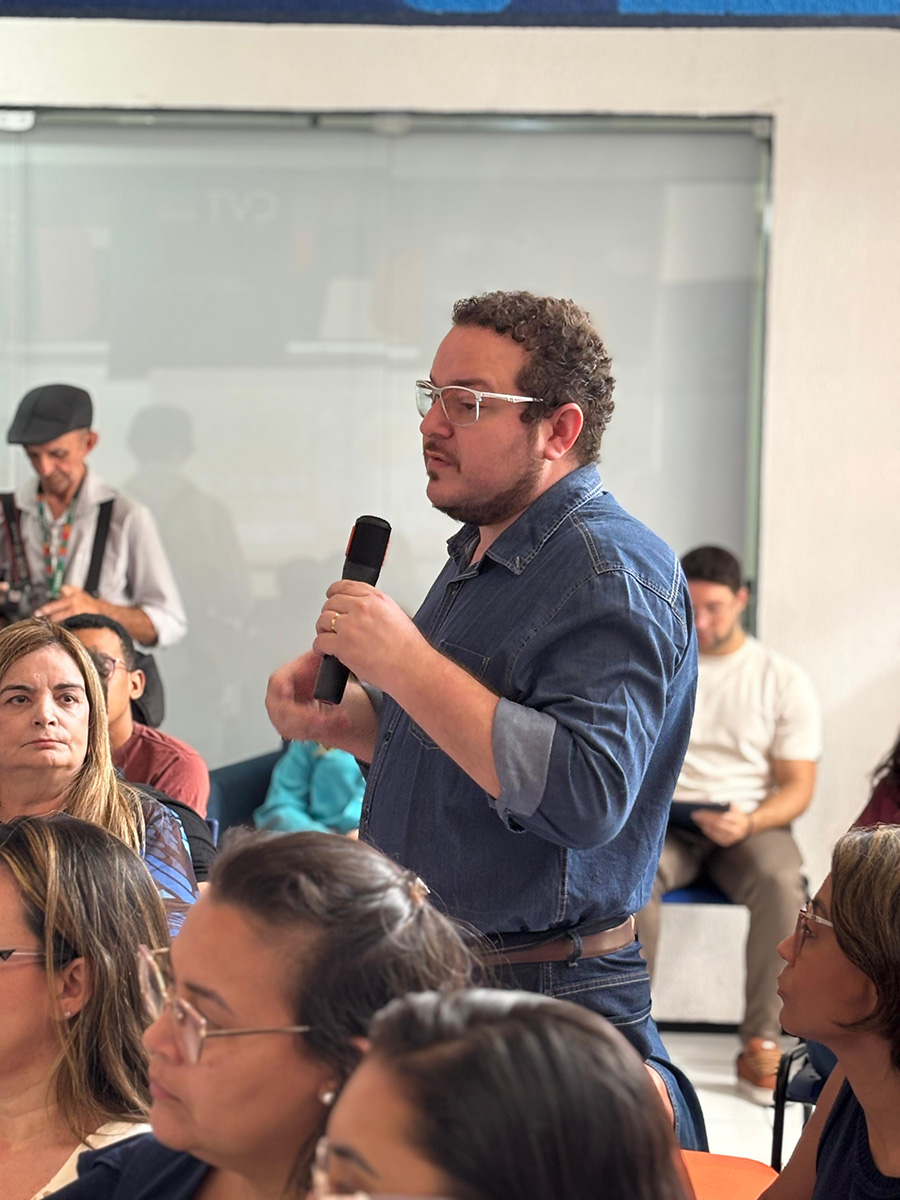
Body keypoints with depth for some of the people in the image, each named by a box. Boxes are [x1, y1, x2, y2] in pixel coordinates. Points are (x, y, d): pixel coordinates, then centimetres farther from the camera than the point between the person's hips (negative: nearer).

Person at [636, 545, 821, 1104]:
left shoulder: (784, 680, 7)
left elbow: (798, 785, 2)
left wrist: (750, 823, -19)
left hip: (750, 822, 0)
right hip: (662, 823, 1)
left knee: (782, 881, -35)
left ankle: (762, 1044, -27)